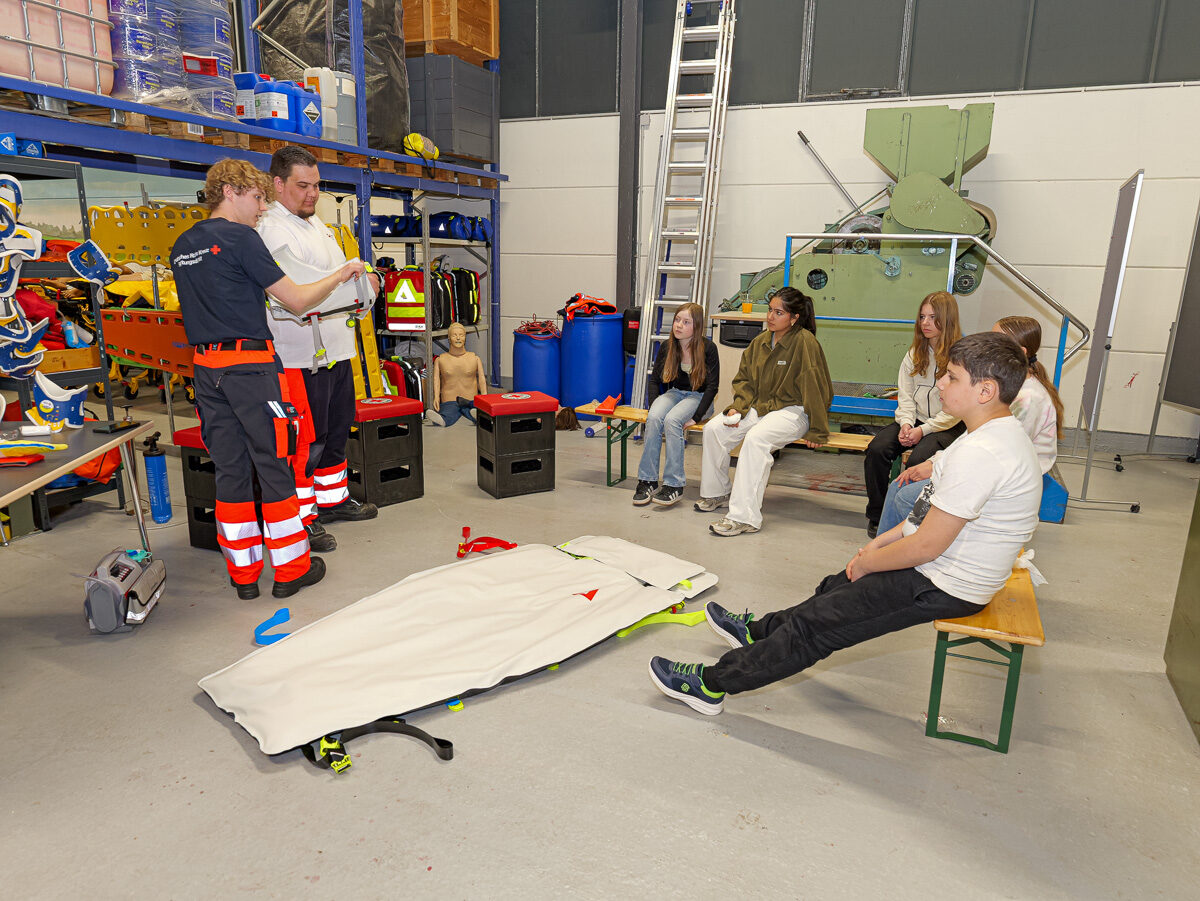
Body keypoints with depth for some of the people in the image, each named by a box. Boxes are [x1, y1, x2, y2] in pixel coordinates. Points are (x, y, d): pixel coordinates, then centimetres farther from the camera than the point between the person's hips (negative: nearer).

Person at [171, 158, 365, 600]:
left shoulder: (182, 245, 15)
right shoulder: (241, 237, -9)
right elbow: (297, 300, -9)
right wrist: (341, 274, 4)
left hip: (206, 366, 7)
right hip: (250, 365, -7)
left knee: (229, 468, 9)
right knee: (273, 465, 1)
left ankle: (243, 572, 16)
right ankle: (291, 568, 10)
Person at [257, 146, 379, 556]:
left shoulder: (316, 222, 17)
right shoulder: (273, 229, -14)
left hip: (337, 348, 10)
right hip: (301, 355, -10)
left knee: (337, 429, 19)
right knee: (305, 439, -3)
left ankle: (332, 498, 35)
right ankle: (301, 517, 9)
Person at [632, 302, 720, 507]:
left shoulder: (708, 348, -13)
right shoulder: (667, 346, -1)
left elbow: (712, 387, -13)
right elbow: (654, 380, 6)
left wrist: (696, 417, -21)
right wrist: (653, 408, -9)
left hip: (698, 396, -4)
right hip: (674, 393, 4)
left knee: (672, 420, -33)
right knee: (653, 418, -28)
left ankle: (674, 485, -30)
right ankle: (647, 481, -25)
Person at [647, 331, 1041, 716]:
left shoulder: (979, 454, -29)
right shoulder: (1000, 433, 6)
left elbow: (927, 546, -26)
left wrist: (867, 563, -10)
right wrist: (882, 541, 10)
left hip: (941, 588, -9)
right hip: (943, 569, 9)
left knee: (815, 623, -5)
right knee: (835, 588, 22)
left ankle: (713, 683, 5)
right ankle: (757, 632, 44)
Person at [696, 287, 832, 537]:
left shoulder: (804, 341, -14)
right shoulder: (760, 342, 8)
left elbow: (814, 387, -16)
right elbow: (744, 378, 15)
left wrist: (817, 431, -16)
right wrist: (738, 407, -3)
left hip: (792, 411, -7)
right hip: (759, 407, 7)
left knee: (755, 438, -35)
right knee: (713, 428, -11)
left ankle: (744, 517, -33)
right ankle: (718, 492, 10)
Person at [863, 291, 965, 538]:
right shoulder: (915, 354, 11)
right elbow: (905, 395, 9)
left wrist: (923, 430, -17)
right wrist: (906, 423, -10)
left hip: (947, 426, -5)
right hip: (914, 421, 5)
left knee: (918, 459, -32)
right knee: (876, 449, -21)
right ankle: (876, 516, -7)